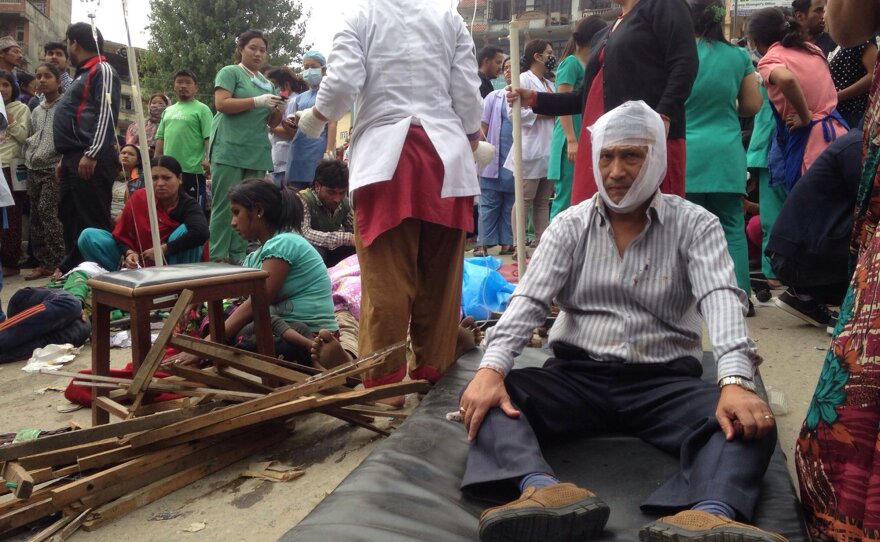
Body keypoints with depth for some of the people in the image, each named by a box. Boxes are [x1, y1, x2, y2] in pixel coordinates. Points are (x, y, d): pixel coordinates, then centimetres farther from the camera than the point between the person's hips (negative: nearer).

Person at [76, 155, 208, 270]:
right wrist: (129, 253, -20)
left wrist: (163, 249, -32)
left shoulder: (188, 205, -14)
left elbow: (201, 233, -37)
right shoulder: (139, 198, -4)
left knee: (185, 229, -30)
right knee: (89, 236, -11)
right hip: (138, 264, 4)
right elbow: (121, 235, 2)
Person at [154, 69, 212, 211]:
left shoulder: (201, 109, 0)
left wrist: (208, 159, -23)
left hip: (192, 170, -6)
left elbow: (209, 138, -9)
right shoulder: (168, 111, 18)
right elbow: (160, 138, 19)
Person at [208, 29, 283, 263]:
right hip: (229, 150, -6)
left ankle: (238, 258, 6)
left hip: (257, 153, 6)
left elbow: (272, 123, 21)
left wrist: (279, 109, 0)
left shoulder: (268, 83, 21)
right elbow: (221, 103, -9)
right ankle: (217, 259, -7)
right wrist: (258, 101, -14)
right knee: (224, 206, -8)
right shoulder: (230, 72, 5)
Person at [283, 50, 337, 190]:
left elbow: (332, 124, -4)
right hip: (298, 152, 5)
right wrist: (288, 122, -4)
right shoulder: (300, 98, 21)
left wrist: (329, 151, -17)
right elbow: (293, 128, 20)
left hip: (319, 151, -5)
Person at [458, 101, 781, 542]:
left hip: (663, 380, -1)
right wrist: (490, 368, -23)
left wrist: (735, 381, -33)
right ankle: (543, 490, -51)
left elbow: (720, 299, -14)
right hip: (577, 374, 1)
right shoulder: (570, 225, 8)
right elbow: (529, 301, -4)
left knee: (750, 422, -29)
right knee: (486, 399, -25)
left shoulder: (695, 225, 3)